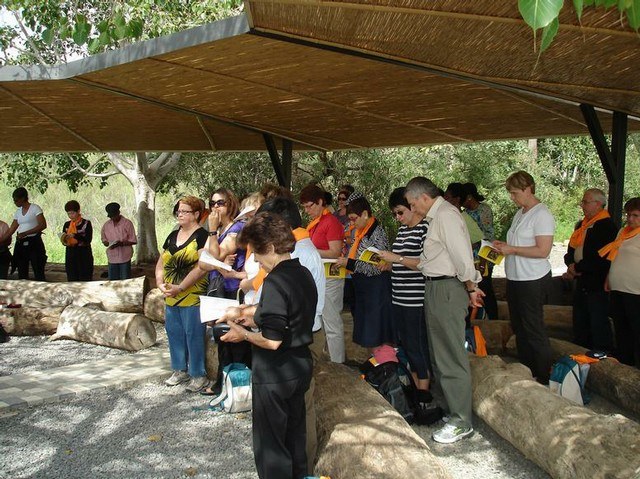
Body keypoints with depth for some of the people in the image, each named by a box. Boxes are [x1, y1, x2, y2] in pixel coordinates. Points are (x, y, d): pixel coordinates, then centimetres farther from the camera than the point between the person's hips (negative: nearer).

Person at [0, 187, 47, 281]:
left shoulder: (35, 208, -5)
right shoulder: (18, 212, 14)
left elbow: (43, 225, -14)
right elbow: (10, 231, 15)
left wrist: (25, 233, -19)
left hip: (34, 242, -7)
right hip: (21, 244, 7)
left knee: (39, 274, -6)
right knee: (22, 275, 7)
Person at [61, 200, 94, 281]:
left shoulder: (86, 223, -5)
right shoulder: (67, 225, 9)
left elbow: (88, 239, -15)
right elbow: (64, 242, 12)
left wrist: (75, 235, -25)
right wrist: (63, 239, -10)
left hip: (84, 255, -4)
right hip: (70, 256, 4)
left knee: (85, 280, -2)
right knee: (72, 280, 6)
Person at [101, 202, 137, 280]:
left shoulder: (127, 223, -6)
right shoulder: (106, 225, 6)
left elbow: (133, 241, -6)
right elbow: (103, 239, 17)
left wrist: (121, 243, -21)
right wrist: (108, 243, -6)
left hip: (124, 257, -4)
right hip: (112, 258, 4)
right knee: (112, 280, 9)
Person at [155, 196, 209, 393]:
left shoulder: (201, 236, -10)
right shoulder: (172, 236, 14)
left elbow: (202, 267, -19)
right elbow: (161, 263, 16)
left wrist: (180, 287, -20)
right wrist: (160, 283, -3)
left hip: (193, 297, -8)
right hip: (171, 297, 8)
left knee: (193, 335, -2)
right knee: (174, 333, 15)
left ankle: (198, 374, 10)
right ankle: (180, 370, 29)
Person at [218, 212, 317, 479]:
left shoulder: (275, 282, -24)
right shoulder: (303, 274, 3)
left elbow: (272, 341, -26)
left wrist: (243, 334, -10)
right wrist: (246, 314, 12)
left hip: (274, 374, -9)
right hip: (301, 366, 9)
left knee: (269, 444, 7)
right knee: (294, 434, 22)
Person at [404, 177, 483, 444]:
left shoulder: (446, 215, -16)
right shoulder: (436, 216, 16)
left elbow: (462, 256, -20)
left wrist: (471, 289, -14)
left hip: (447, 289, -11)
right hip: (435, 288, 11)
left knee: (452, 357, -4)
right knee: (440, 354, 17)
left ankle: (462, 422, 5)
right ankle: (453, 409, 29)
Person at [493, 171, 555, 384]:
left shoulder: (541, 215, -14)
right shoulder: (519, 214, 13)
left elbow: (542, 251, -20)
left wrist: (512, 249, -19)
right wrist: (503, 245, 5)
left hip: (533, 280, -9)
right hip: (515, 278, 9)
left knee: (533, 329, -2)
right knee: (519, 327, 16)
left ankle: (544, 378, 9)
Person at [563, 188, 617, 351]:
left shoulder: (607, 226, -15)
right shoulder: (581, 225, 13)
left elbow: (603, 259, -22)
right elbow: (571, 250, 17)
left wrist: (578, 267, -14)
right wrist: (571, 265, -4)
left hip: (597, 285, -9)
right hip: (581, 282, 9)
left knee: (599, 326, -3)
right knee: (579, 325, 17)